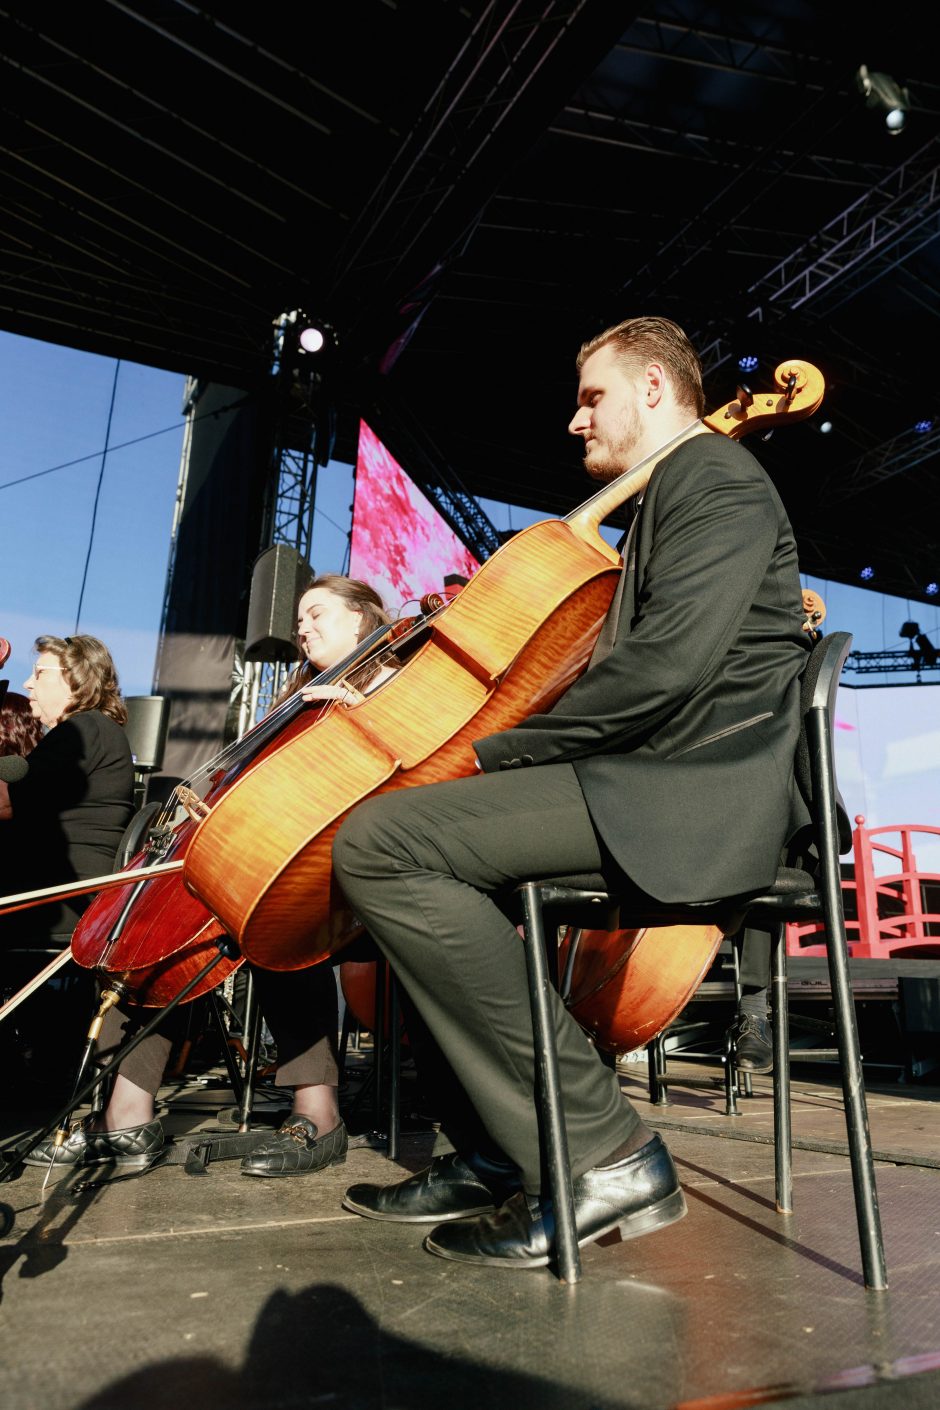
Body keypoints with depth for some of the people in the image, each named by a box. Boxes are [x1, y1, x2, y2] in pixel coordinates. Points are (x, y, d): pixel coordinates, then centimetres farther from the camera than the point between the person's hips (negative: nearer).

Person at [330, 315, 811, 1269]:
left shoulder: (715, 475, -4)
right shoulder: (672, 493, 29)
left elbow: (669, 662, -21)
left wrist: (494, 748, -14)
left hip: (695, 793, -11)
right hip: (664, 783, 11)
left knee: (378, 840, -21)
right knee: (429, 837, 19)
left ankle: (604, 1154, -15)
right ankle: (492, 1151, 14)